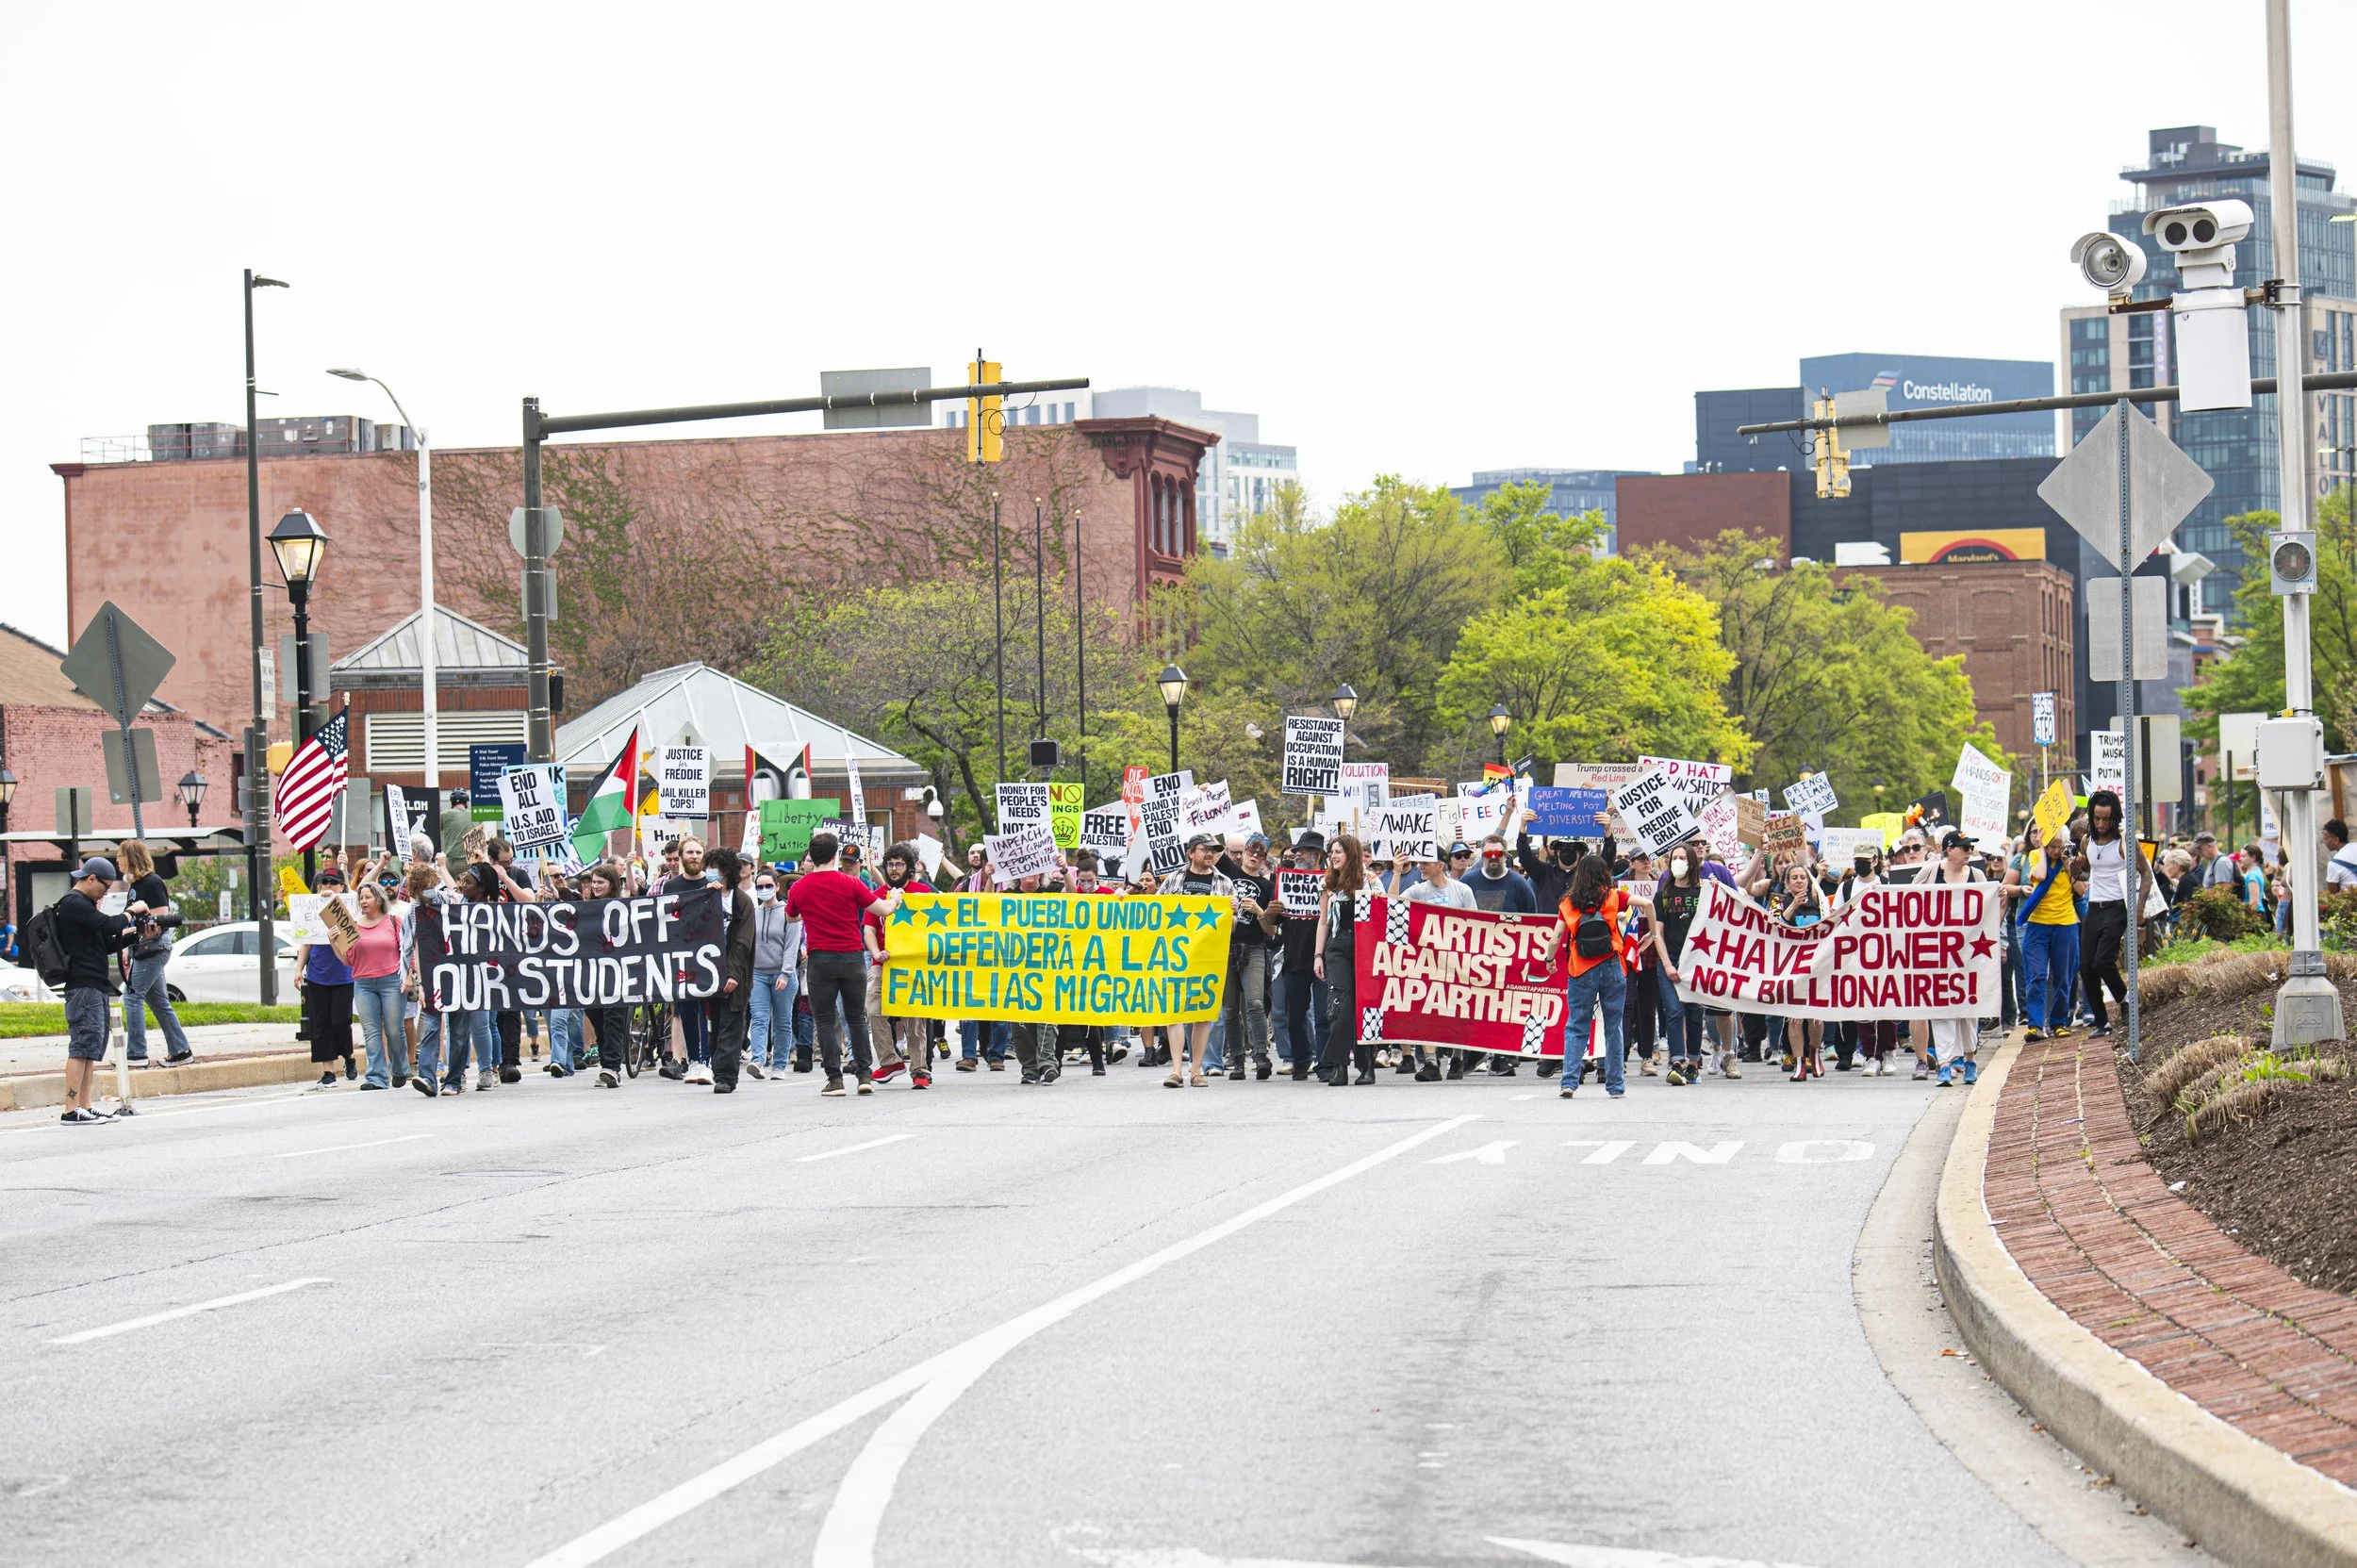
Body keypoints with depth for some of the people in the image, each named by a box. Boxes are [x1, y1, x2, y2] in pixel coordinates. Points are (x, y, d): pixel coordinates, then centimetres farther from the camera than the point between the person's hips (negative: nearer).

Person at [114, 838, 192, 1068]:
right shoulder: (135, 884, 15)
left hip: (154, 946, -10)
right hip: (141, 949, 10)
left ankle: (137, 1053, -12)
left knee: (132, 996, -12)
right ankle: (179, 1050, 14)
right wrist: (127, 949, 20)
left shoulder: (152, 883, -13)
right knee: (158, 1001, 11)